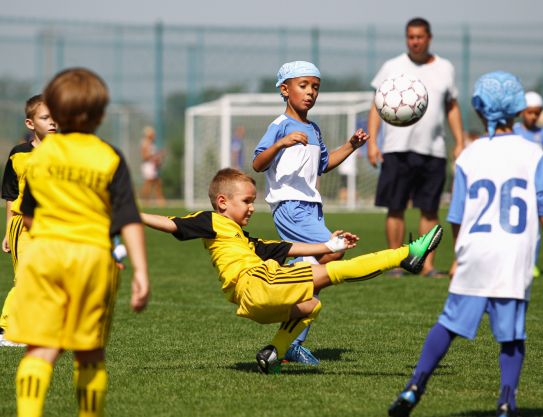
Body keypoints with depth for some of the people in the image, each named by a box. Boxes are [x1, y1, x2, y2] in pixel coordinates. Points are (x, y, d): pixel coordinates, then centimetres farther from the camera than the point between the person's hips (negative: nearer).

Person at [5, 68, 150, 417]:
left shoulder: (37, 156, 8)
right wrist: (141, 272, -7)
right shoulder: (110, 159, 0)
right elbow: (129, 221, -6)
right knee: (90, 355, 10)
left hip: (42, 254, 1)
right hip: (94, 256, -1)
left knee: (41, 349, -3)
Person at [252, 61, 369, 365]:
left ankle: (294, 343, 8)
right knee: (333, 252, -24)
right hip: (289, 205, -9)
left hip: (311, 207, 9)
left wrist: (350, 146, 24)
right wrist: (281, 143, -31)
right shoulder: (281, 126, -7)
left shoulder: (313, 130, 19)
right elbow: (258, 164, -16)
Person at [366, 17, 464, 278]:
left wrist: (460, 143, 8)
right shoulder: (392, 68, 5)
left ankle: (427, 265, 7)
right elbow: (378, 106, 5)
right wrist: (371, 141, -5)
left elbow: (452, 107, 17)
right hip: (397, 149, -1)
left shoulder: (444, 69, 10)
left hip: (433, 150, 2)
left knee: (430, 210, 2)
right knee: (395, 208, -1)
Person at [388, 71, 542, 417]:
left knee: (450, 323, 10)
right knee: (512, 333, 6)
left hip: (475, 254, 1)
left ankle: (416, 385, 2)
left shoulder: (468, 158, 4)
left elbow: (457, 219, 6)